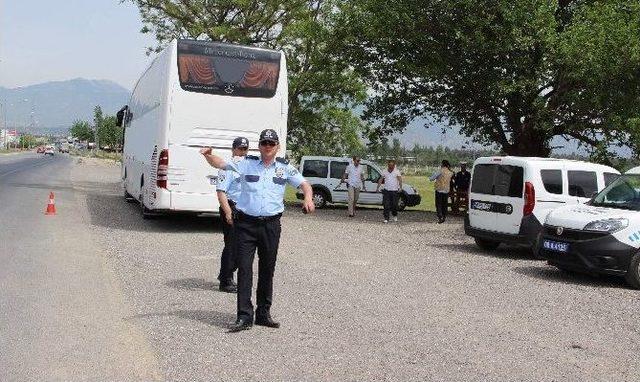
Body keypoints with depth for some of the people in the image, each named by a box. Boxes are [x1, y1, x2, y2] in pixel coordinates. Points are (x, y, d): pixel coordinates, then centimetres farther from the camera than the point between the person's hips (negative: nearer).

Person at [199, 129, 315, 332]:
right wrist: (208, 155, -18)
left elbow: (304, 184, 8)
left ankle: (263, 313, 21)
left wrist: (308, 199, -14)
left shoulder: (285, 168, 8)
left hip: (271, 225, 2)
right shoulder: (246, 164, 5)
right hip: (246, 224, -1)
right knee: (244, 269, -5)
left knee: (267, 269, 9)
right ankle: (244, 317, -2)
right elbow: (220, 164, 4)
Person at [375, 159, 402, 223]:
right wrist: (377, 188, 6)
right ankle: (386, 218, 0)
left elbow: (400, 180, -11)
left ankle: (395, 216, 32)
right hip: (386, 191, 1)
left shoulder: (397, 171, -1)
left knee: (394, 205, 5)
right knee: (386, 205, -5)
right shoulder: (384, 172, 6)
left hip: (394, 191, -1)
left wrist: (400, 187, -26)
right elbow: (380, 180, 13)